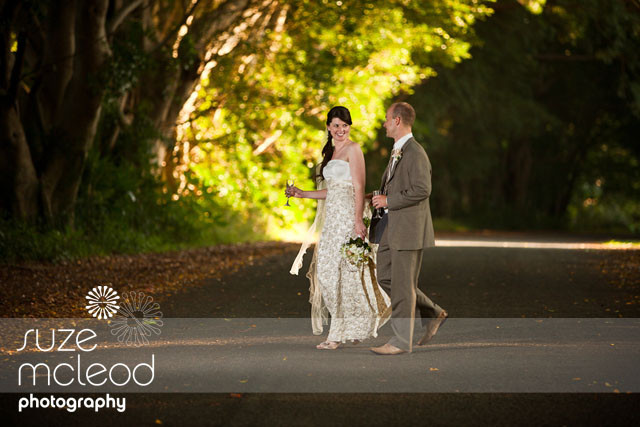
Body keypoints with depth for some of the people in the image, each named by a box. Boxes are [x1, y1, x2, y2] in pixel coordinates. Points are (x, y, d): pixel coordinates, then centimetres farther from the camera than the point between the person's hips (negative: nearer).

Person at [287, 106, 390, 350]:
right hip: (333, 215, 8)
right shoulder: (331, 151, 20)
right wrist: (302, 194, 17)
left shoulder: (352, 149, -5)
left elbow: (359, 188, -13)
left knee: (340, 270, -9)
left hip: (348, 215, -8)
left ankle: (339, 334, -7)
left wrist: (358, 220, -20)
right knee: (329, 270, 5)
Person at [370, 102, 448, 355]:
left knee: (402, 285, -4)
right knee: (386, 278, 13)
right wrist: (380, 197, 13)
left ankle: (402, 341, 3)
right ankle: (433, 315, 22)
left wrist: (389, 200, -18)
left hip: (408, 229, -10)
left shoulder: (415, 153, -15)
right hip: (391, 229, 10)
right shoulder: (397, 151, 16)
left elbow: (422, 190, -24)